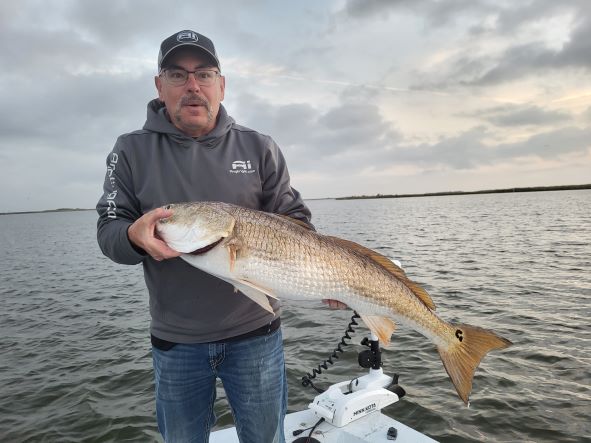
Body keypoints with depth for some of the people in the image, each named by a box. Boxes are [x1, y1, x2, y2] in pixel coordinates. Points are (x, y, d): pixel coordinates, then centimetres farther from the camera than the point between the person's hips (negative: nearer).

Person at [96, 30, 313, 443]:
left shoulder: (259, 147, -1)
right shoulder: (131, 151, -1)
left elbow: (296, 221, -1)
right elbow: (108, 231, -2)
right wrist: (135, 235, -26)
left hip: (255, 332, 0)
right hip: (174, 341, 1)